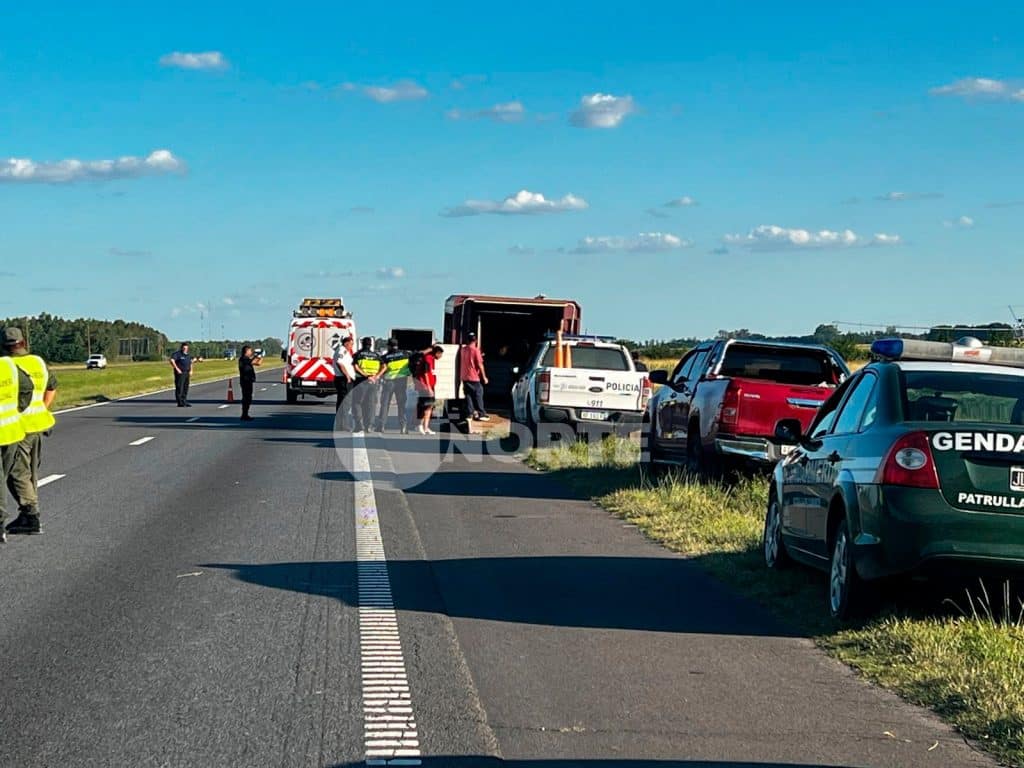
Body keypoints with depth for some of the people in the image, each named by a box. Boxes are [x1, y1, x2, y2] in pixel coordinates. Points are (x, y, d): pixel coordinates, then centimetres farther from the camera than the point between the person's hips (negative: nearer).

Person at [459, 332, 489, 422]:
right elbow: (480, 365, -13)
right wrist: (484, 377, -8)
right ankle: (481, 414, 0)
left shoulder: (463, 349, 6)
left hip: (464, 377, 6)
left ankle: (469, 413, 6)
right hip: (474, 377, -6)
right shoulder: (475, 350, -12)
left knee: (468, 396, 9)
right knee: (478, 395, 0)